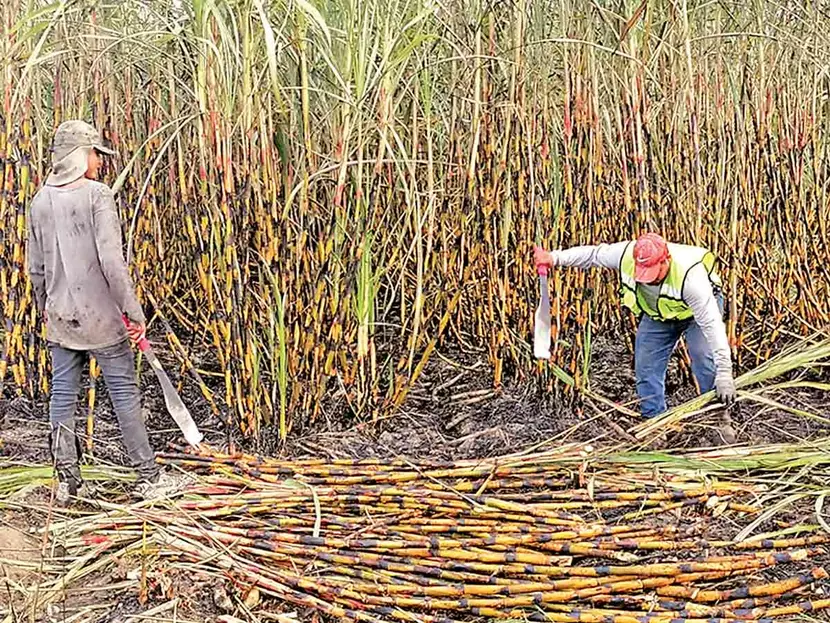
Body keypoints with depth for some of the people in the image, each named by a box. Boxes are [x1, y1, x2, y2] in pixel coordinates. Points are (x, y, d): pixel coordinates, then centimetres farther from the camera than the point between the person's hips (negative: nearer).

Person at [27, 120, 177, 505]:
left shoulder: (40, 201, 6)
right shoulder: (97, 195, -13)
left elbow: (36, 268, 11)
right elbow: (111, 260, -20)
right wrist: (133, 312, -15)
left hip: (60, 317, 6)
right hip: (101, 315, -5)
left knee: (62, 396, 9)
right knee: (124, 392, 4)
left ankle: (67, 483, 16)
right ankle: (147, 477, 11)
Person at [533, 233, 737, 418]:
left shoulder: (690, 274, -44)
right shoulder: (626, 255, -32)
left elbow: (711, 324, -44)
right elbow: (592, 254, -9)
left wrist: (724, 373, -46)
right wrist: (554, 258, -13)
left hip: (698, 309, -5)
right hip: (656, 313, 5)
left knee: (706, 363, -23)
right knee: (646, 369, 1)